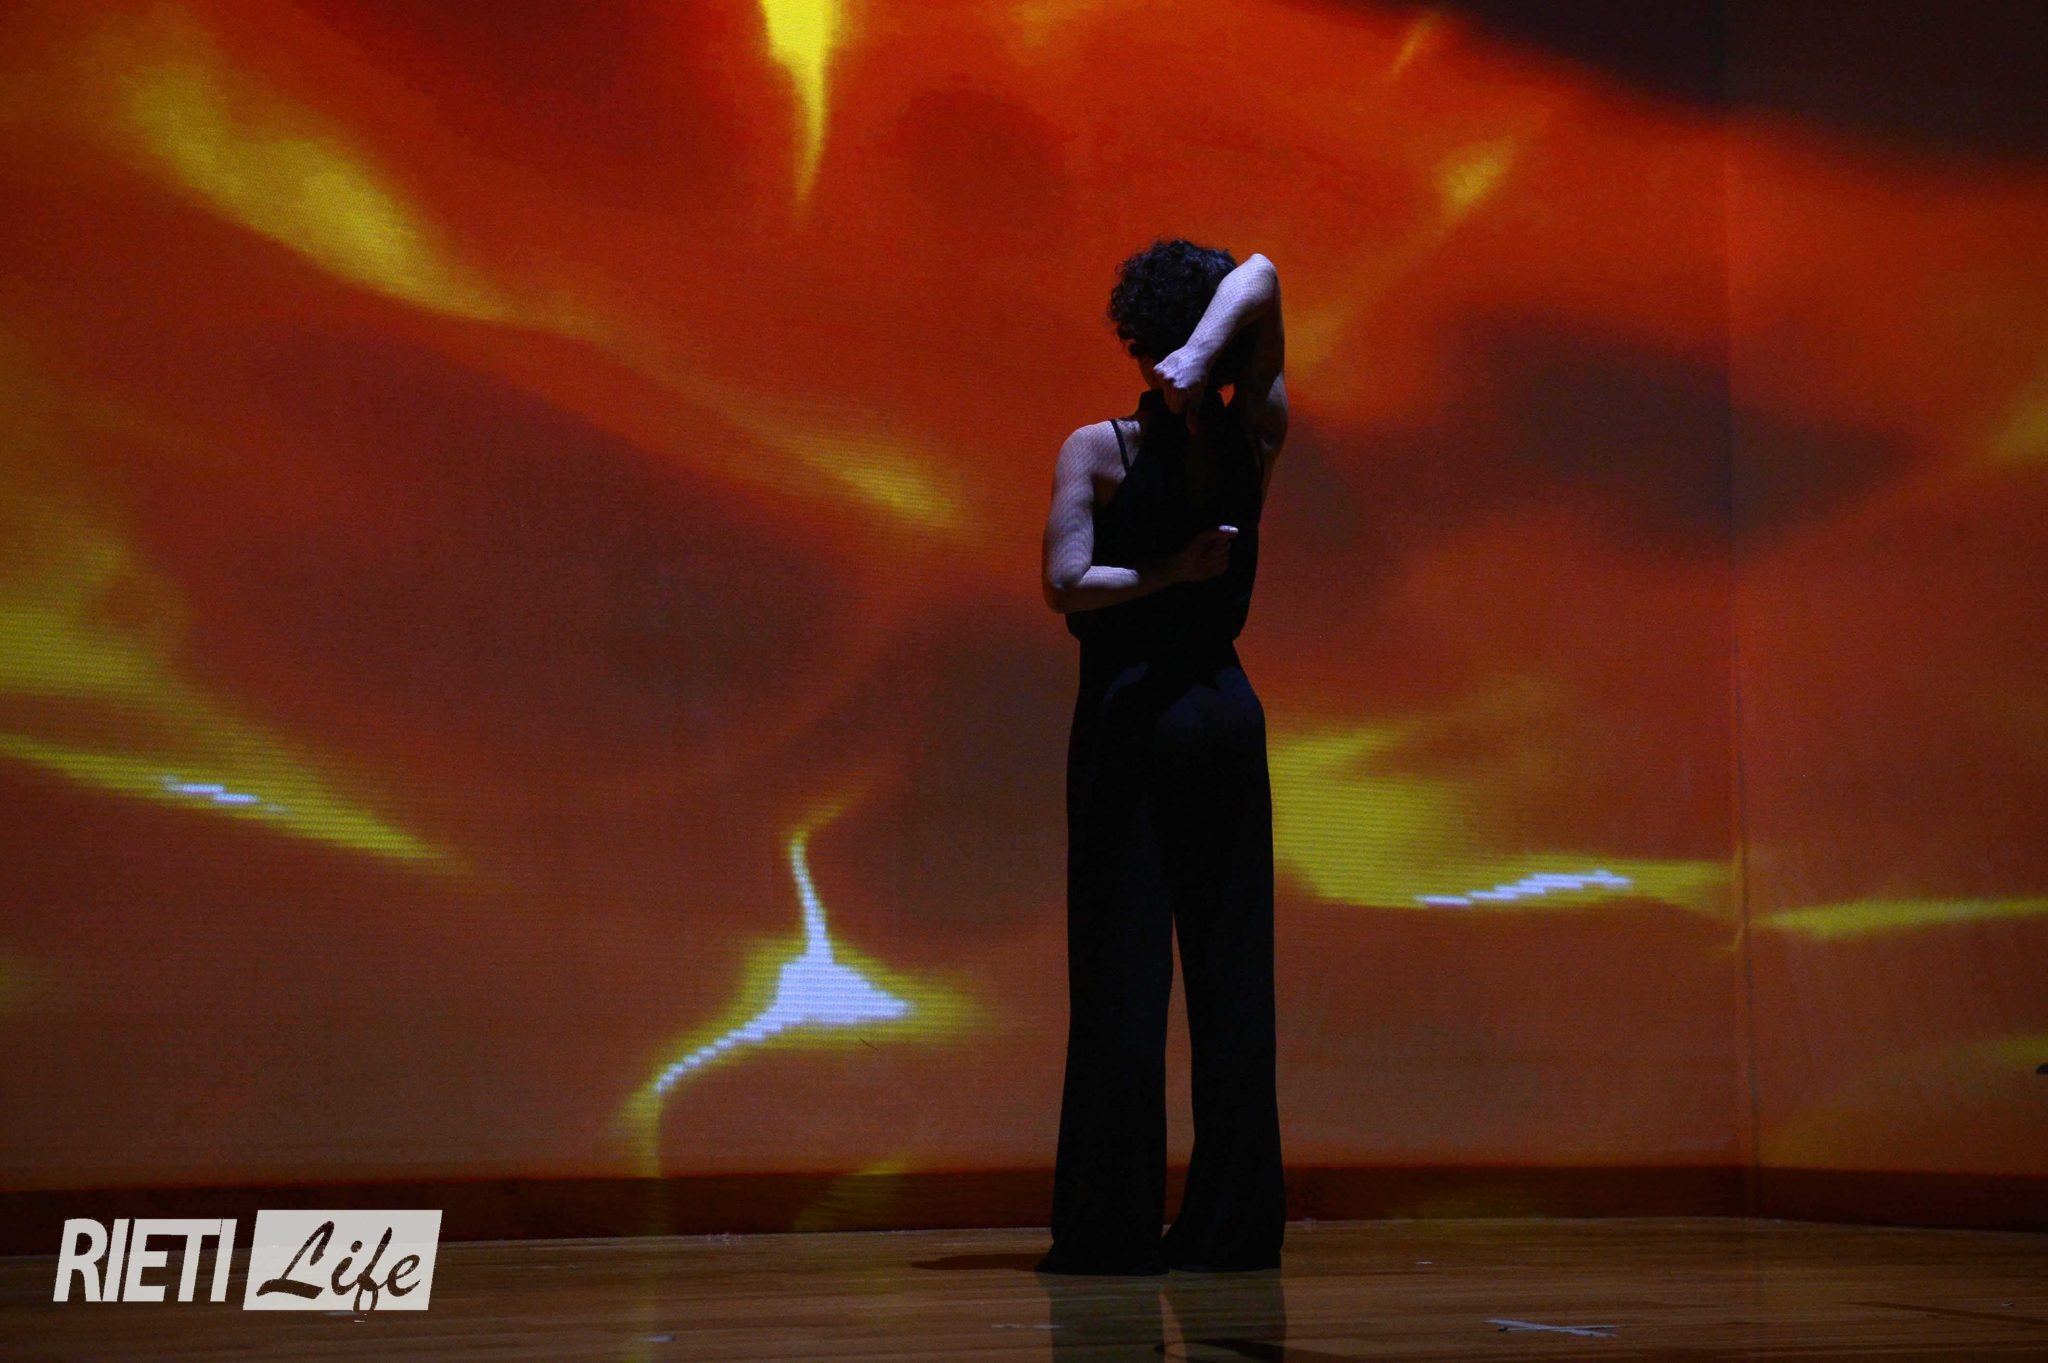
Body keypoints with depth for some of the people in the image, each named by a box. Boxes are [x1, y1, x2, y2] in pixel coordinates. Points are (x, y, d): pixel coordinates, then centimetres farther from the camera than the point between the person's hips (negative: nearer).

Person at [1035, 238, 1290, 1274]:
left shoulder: (1099, 450, -8)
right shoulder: (1256, 441, 1)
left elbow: (1066, 583, -17)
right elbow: (1261, 280, -1)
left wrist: (1164, 575, -10)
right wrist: (1203, 361, -17)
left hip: (1128, 714, -3)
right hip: (1226, 710, 3)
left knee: (1122, 966, -2)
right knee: (1229, 965, 5)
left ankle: (1115, 1225, -1)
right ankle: (1233, 1221, 6)